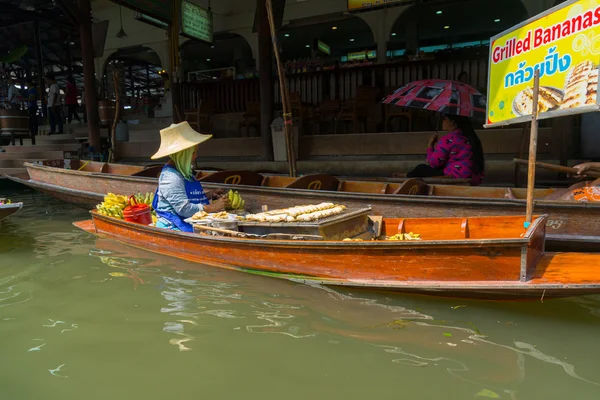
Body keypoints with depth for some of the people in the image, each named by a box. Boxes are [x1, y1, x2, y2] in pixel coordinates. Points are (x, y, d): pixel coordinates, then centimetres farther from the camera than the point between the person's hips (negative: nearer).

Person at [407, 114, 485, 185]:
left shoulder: (447, 140, -15)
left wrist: (430, 146, 5)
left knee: (421, 169, 8)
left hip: (457, 179, -9)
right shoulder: (471, 137, 10)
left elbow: (433, 163, -9)